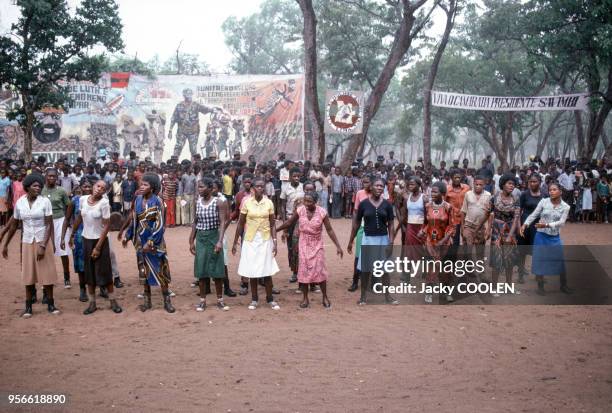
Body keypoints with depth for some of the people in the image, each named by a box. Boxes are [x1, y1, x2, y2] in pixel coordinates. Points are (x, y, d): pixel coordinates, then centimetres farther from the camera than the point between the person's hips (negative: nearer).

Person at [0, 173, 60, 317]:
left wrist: (43, 245, -17)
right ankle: (28, 306, 12)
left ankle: (50, 304, 12)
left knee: (47, 273, 1)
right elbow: (13, 225, 10)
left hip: (43, 241, -2)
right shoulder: (20, 202, 0)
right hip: (27, 242, 2)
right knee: (28, 275, 4)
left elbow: (49, 225, -10)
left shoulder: (45, 201, -8)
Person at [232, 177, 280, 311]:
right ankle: (254, 299, 17)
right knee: (252, 271, 5)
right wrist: (235, 242, 2)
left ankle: (270, 299, 14)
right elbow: (240, 224, 2)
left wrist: (274, 242, -6)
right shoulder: (247, 203, -4)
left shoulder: (269, 203, -2)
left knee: (267, 271, 2)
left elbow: (272, 225, 2)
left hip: (265, 240, 0)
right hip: (250, 240, 0)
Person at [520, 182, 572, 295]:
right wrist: (525, 225, -18)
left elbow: (561, 222, -14)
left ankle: (564, 285, 23)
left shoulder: (565, 207, -3)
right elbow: (533, 215, -4)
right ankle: (540, 286, 16)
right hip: (541, 236, -1)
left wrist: (547, 225, -28)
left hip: (555, 237, 1)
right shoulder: (543, 202, -6)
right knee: (539, 261, 2)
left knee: (560, 261, 5)